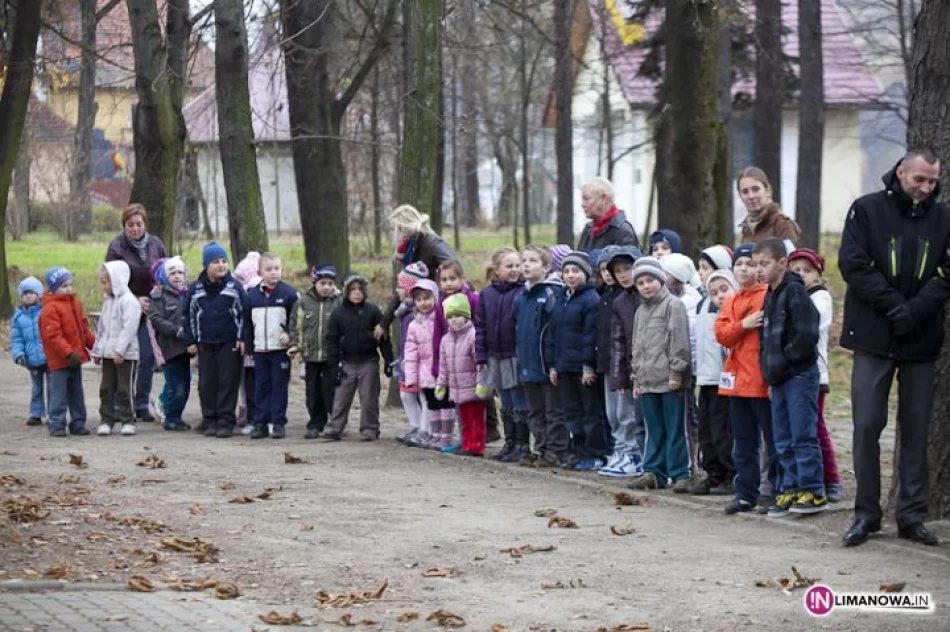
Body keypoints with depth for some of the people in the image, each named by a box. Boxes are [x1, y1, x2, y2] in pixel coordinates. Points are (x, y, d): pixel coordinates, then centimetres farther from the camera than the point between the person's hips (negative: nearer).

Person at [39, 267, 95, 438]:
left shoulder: (74, 302, 11)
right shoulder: (50, 309, -16)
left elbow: (84, 328, 19)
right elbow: (53, 336, -22)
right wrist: (69, 353, -27)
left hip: (75, 357, 8)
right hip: (59, 360, -8)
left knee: (76, 394, 13)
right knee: (59, 394, -5)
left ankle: (78, 423, 20)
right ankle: (56, 426, 0)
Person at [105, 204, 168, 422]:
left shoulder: (155, 244, 4)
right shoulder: (117, 247, -8)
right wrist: (135, 300, -17)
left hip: (150, 310, 4)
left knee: (148, 357, 4)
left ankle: (142, 405, 13)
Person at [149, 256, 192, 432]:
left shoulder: (186, 294, 15)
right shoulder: (158, 296, -3)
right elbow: (156, 319, -12)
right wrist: (177, 330, -19)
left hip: (185, 346, 6)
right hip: (171, 347, -6)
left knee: (185, 386, 9)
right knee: (176, 387, -7)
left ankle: (176, 417, 20)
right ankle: (171, 419, 4)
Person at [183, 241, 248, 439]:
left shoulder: (235, 286, -2)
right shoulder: (196, 289, 2)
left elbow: (243, 313, 0)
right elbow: (190, 316, 8)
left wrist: (241, 338, -5)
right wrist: (190, 341, 5)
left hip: (229, 343, -2)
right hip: (205, 343, 2)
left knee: (228, 382, -2)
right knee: (207, 383, 5)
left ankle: (226, 421, 3)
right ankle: (209, 419, 14)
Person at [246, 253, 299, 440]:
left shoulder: (289, 294, -3)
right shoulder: (252, 295, 7)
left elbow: (296, 320, -2)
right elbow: (247, 323, 12)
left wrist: (292, 341, -12)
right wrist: (248, 345, 8)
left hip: (281, 350, -3)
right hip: (260, 350, 3)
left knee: (280, 386, 1)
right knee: (261, 387, 7)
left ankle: (278, 423, 6)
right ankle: (260, 423, 11)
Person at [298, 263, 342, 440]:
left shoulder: (339, 302, -3)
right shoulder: (304, 302, 3)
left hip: (332, 355, -3)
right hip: (311, 355, 3)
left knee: (331, 391, -1)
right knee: (313, 392, 9)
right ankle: (315, 424, 17)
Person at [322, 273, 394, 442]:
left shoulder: (373, 311, -2)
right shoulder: (338, 313, 2)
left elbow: (384, 338, 0)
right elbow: (332, 339, 3)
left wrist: (388, 360, -4)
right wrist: (334, 364, -3)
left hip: (368, 362, -1)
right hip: (347, 363, 1)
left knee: (369, 398, 3)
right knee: (341, 398, 3)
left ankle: (369, 428, 10)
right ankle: (334, 428, 5)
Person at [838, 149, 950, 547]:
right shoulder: (867, 211, -1)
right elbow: (853, 265, -8)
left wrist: (914, 311, -16)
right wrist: (894, 306, -15)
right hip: (874, 338, -2)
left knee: (916, 429, 5)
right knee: (867, 426, -3)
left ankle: (912, 515, 11)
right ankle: (866, 514, 6)